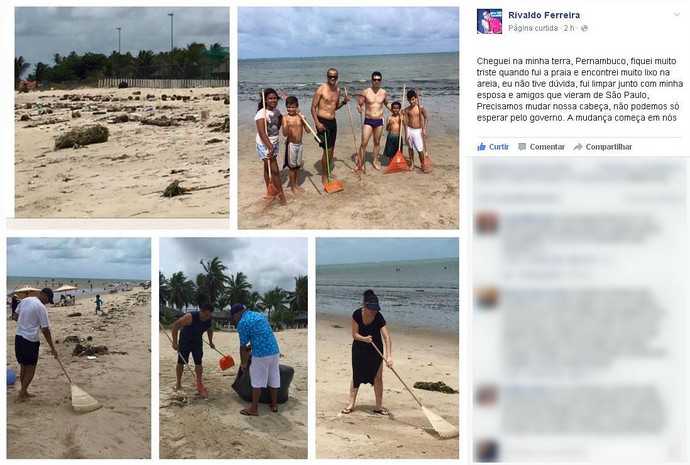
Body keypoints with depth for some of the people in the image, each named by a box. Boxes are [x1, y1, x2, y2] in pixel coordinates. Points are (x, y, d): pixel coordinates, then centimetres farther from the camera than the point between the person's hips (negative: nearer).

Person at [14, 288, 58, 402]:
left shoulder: (25, 300, 7)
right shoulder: (41, 307, -15)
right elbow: (46, 330, -14)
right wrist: (52, 348, -9)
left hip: (18, 337, 8)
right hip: (30, 341, -8)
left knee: (23, 366, 16)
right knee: (31, 368, 2)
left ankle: (24, 392, 24)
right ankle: (21, 394, 3)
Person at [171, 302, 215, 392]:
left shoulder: (210, 321, -17)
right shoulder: (190, 317, -34)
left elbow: (210, 330, 10)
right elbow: (175, 326, -31)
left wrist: (210, 342, 11)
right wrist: (174, 342, -33)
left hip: (197, 341, 3)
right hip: (185, 340, -3)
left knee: (198, 362, -3)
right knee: (181, 361, -3)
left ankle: (199, 382, 3)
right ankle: (178, 384, 7)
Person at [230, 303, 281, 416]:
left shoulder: (242, 323, -4)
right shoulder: (260, 315, 18)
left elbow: (243, 346, 1)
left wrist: (243, 363, 14)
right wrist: (249, 347, 37)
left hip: (261, 354, -7)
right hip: (275, 351, 7)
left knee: (257, 381, 3)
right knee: (273, 379, 17)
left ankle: (254, 409, 10)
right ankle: (274, 405, 27)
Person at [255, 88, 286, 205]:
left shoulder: (276, 111, 3)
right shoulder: (261, 113, -22)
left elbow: (281, 118, 29)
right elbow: (262, 133, -28)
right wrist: (270, 147, -34)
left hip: (274, 144, 7)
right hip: (264, 146, -7)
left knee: (268, 168, 18)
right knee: (275, 170, -4)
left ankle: (270, 191, 28)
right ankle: (281, 194, 6)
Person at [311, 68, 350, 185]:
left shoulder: (337, 90, 8)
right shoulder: (321, 89, -13)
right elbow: (313, 107, -11)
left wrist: (344, 102, 1)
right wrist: (317, 123, -21)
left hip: (333, 122, 7)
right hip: (322, 122, -7)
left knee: (331, 149, 14)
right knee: (327, 150, -9)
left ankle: (328, 171, 30)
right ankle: (324, 177, 2)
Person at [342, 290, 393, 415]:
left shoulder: (379, 317, -27)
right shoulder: (357, 314, -22)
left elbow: (387, 337, -33)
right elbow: (355, 334, -14)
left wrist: (389, 356, -43)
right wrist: (364, 338, -36)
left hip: (375, 349, -1)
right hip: (359, 348, 1)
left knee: (378, 377, 1)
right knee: (356, 376, 8)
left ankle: (379, 406, 10)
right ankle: (351, 404, 16)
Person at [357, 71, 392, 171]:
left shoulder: (384, 93, 3)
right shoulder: (366, 92, -7)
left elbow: (387, 104, 20)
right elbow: (359, 103, -5)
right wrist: (359, 108, -27)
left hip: (379, 121, 3)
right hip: (368, 121, -3)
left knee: (377, 142, 14)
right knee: (364, 143, -6)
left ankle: (375, 161, 29)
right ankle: (359, 164, 1)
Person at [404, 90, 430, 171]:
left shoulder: (420, 108, -7)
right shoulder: (407, 110, -2)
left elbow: (426, 118, 0)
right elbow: (406, 122, -3)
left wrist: (424, 129, -8)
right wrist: (406, 133, -8)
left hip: (418, 130, -2)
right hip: (410, 130, 2)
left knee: (420, 149, -3)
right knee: (410, 147, 10)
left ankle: (422, 164, 15)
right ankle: (412, 163, 25)